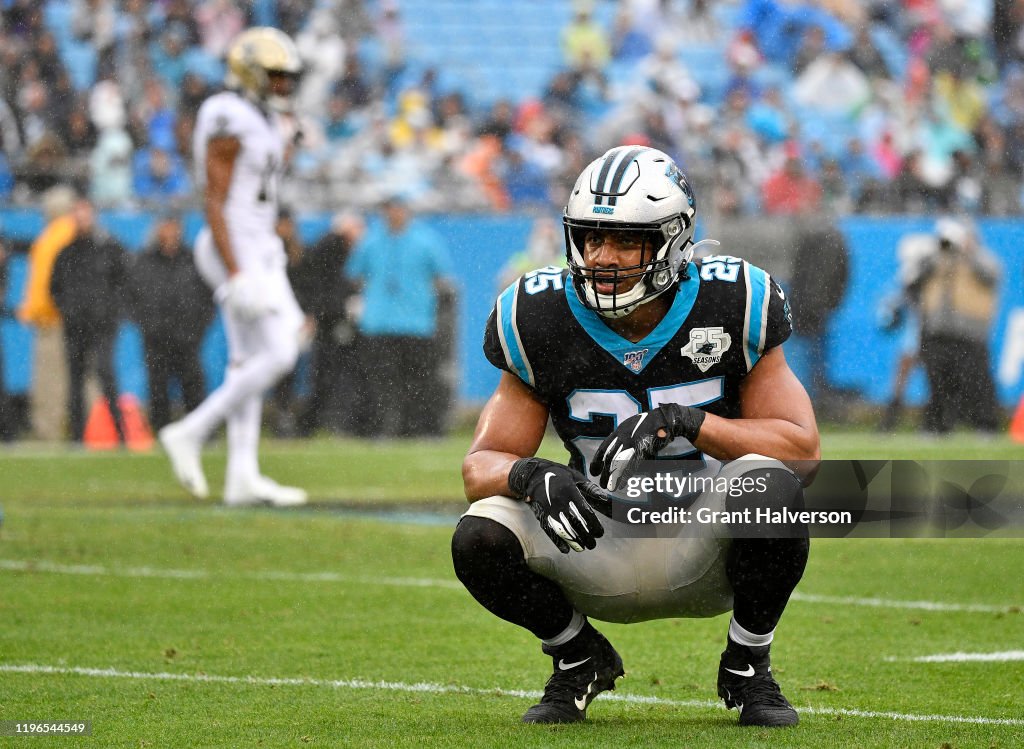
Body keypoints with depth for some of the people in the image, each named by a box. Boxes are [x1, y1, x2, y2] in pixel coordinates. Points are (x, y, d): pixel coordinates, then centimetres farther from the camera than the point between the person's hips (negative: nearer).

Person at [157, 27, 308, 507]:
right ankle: (191, 435, -6)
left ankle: (243, 477, 7)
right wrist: (236, 277, -24)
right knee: (278, 355, -13)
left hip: (257, 252, 10)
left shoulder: (261, 122, 15)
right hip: (236, 254, -10)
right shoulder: (229, 123, -15)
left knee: (249, 364, 7)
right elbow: (214, 204, -19)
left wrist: (273, 281, 21)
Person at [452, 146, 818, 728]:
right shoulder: (544, 323, -10)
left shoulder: (730, 308, -14)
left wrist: (685, 422, -31)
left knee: (771, 484, -34)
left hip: (708, 554, -1)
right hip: (603, 552, 1)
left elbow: (803, 449, -16)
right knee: (480, 540, -26)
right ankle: (580, 658, 7)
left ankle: (748, 667, -6)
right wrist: (531, 475, -33)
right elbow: (482, 465, -7)